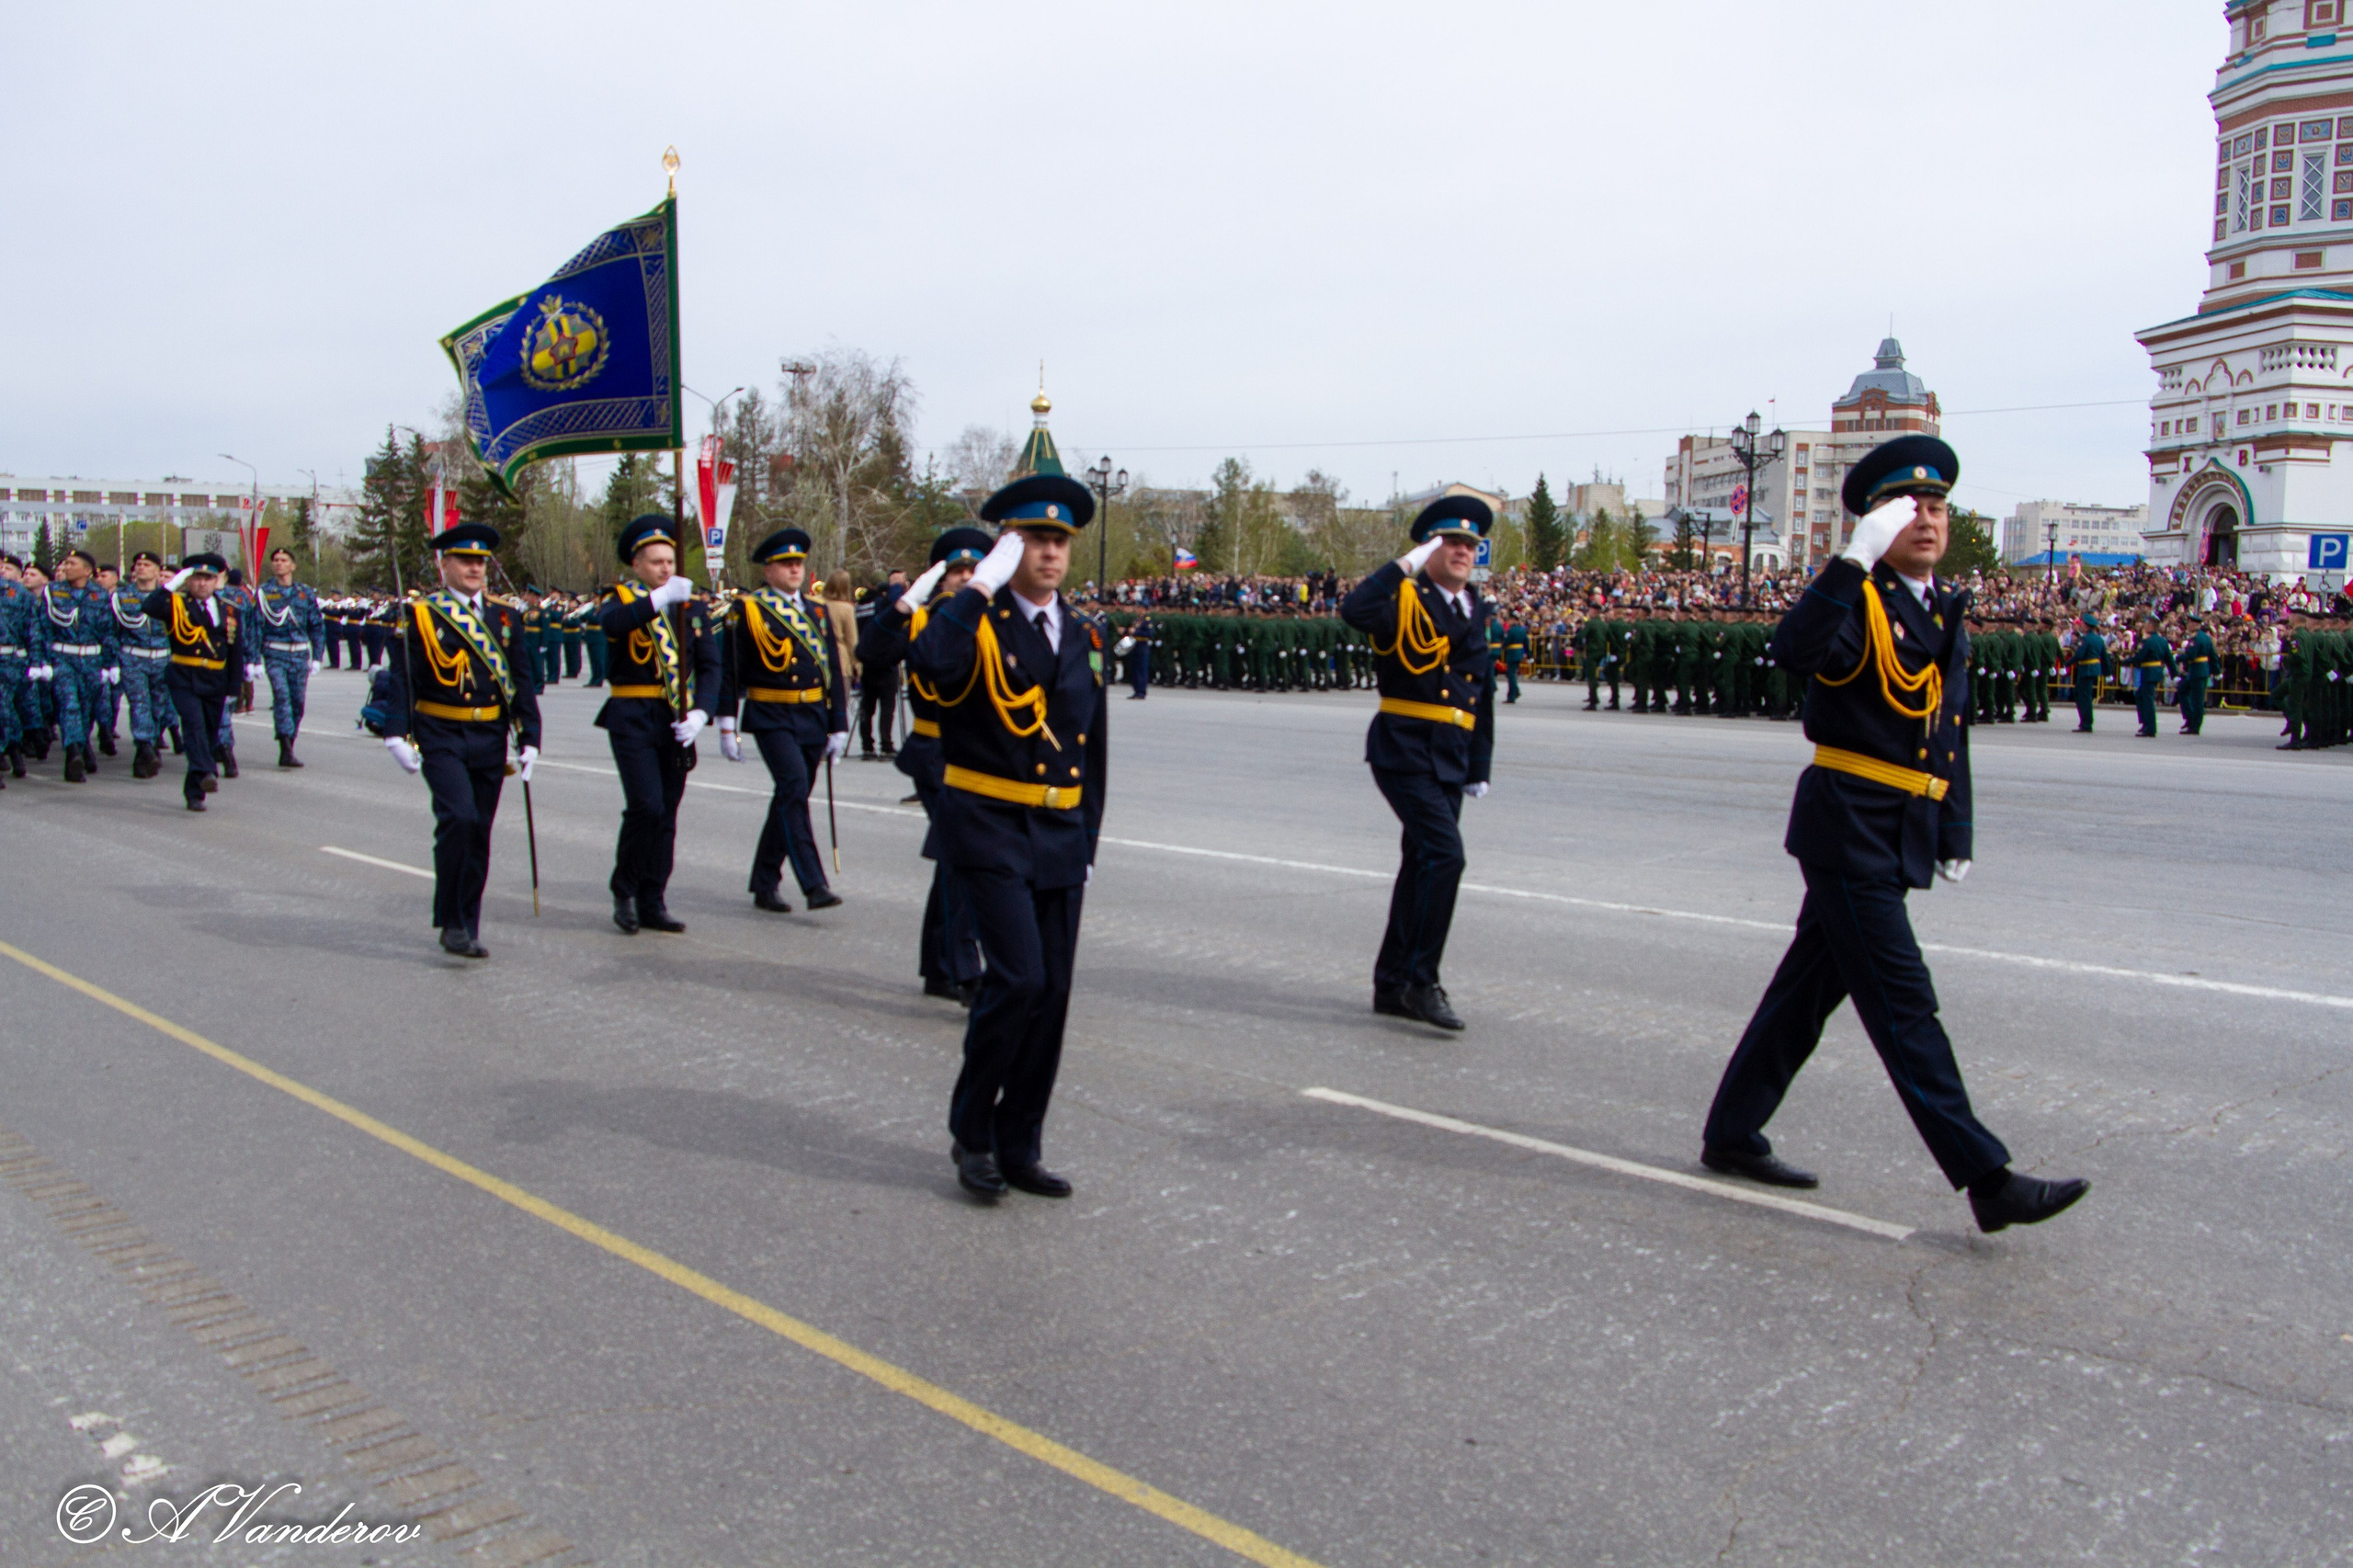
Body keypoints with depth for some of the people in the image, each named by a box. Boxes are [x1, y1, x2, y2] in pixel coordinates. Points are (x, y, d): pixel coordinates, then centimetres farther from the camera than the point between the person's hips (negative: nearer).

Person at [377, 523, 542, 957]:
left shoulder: (506, 616, 10)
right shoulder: (420, 616, 0)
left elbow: (524, 682, 10)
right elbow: (401, 680, -3)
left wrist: (529, 739, 4)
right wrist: (398, 734, -14)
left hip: (491, 740, 4)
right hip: (441, 738, -4)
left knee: (479, 832, 7)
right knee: (458, 818, -19)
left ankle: (467, 930, 18)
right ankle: (452, 922, -7)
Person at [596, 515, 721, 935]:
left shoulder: (692, 604, 11)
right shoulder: (620, 598, 1)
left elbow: (710, 664, 6)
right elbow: (612, 622, -25)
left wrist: (699, 712, -10)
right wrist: (660, 598, -37)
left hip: (677, 722, 4)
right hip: (633, 719, -4)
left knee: (666, 814, 7)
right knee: (646, 806, -14)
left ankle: (653, 903, 15)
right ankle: (624, 892, 5)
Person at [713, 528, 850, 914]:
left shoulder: (816, 612, 13)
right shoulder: (747, 610, -2)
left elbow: (833, 672, 16)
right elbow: (729, 671, -3)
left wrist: (838, 726, 11)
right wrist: (726, 726, -8)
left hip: (813, 719, 6)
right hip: (772, 718, -5)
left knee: (788, 801, 10)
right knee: (794, 788, -20)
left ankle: (764, 886, 21)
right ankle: (813, 885, -21)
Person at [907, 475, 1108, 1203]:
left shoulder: (1082, 636, 12)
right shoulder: (975, 621, -5)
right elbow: (929, 661, -31)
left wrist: (1087, 842, 15)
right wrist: (981, 583, -22)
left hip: (1060, 836, 6)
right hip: (989, 828, -6)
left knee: (1051, 992, 5)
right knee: (1018, 978, -15)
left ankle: (1019, 1147, 18)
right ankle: (971, 1132, 6)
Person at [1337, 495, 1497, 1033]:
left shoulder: (1473, 613, 15)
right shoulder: (1406, 600, -6)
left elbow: (1482, 691, 20)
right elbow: (1354, 610, -29)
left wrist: (1479, 767, 18)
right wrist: (1406, 563, -22)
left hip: (1450, 761, 8)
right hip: (1405, 750, -8)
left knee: (1424, 863, 12)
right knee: (1444, 854, -19)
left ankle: (1393, 985, 22)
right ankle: (1420, 981, -10)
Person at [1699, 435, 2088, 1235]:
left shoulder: (1947, 611, 16)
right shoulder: (1855, 596, -9)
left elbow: (1951, 725, 21)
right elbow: (1794, 650, -32)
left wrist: (1955, 833, 18)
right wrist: (1858, 556, -38)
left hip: (1902, 832, 9)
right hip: (1850, 826, -8)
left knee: (1811, 985, 13)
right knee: (1902, 1003, -5)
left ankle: (1733, 1133, 24)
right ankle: (1987, 1177, -3)